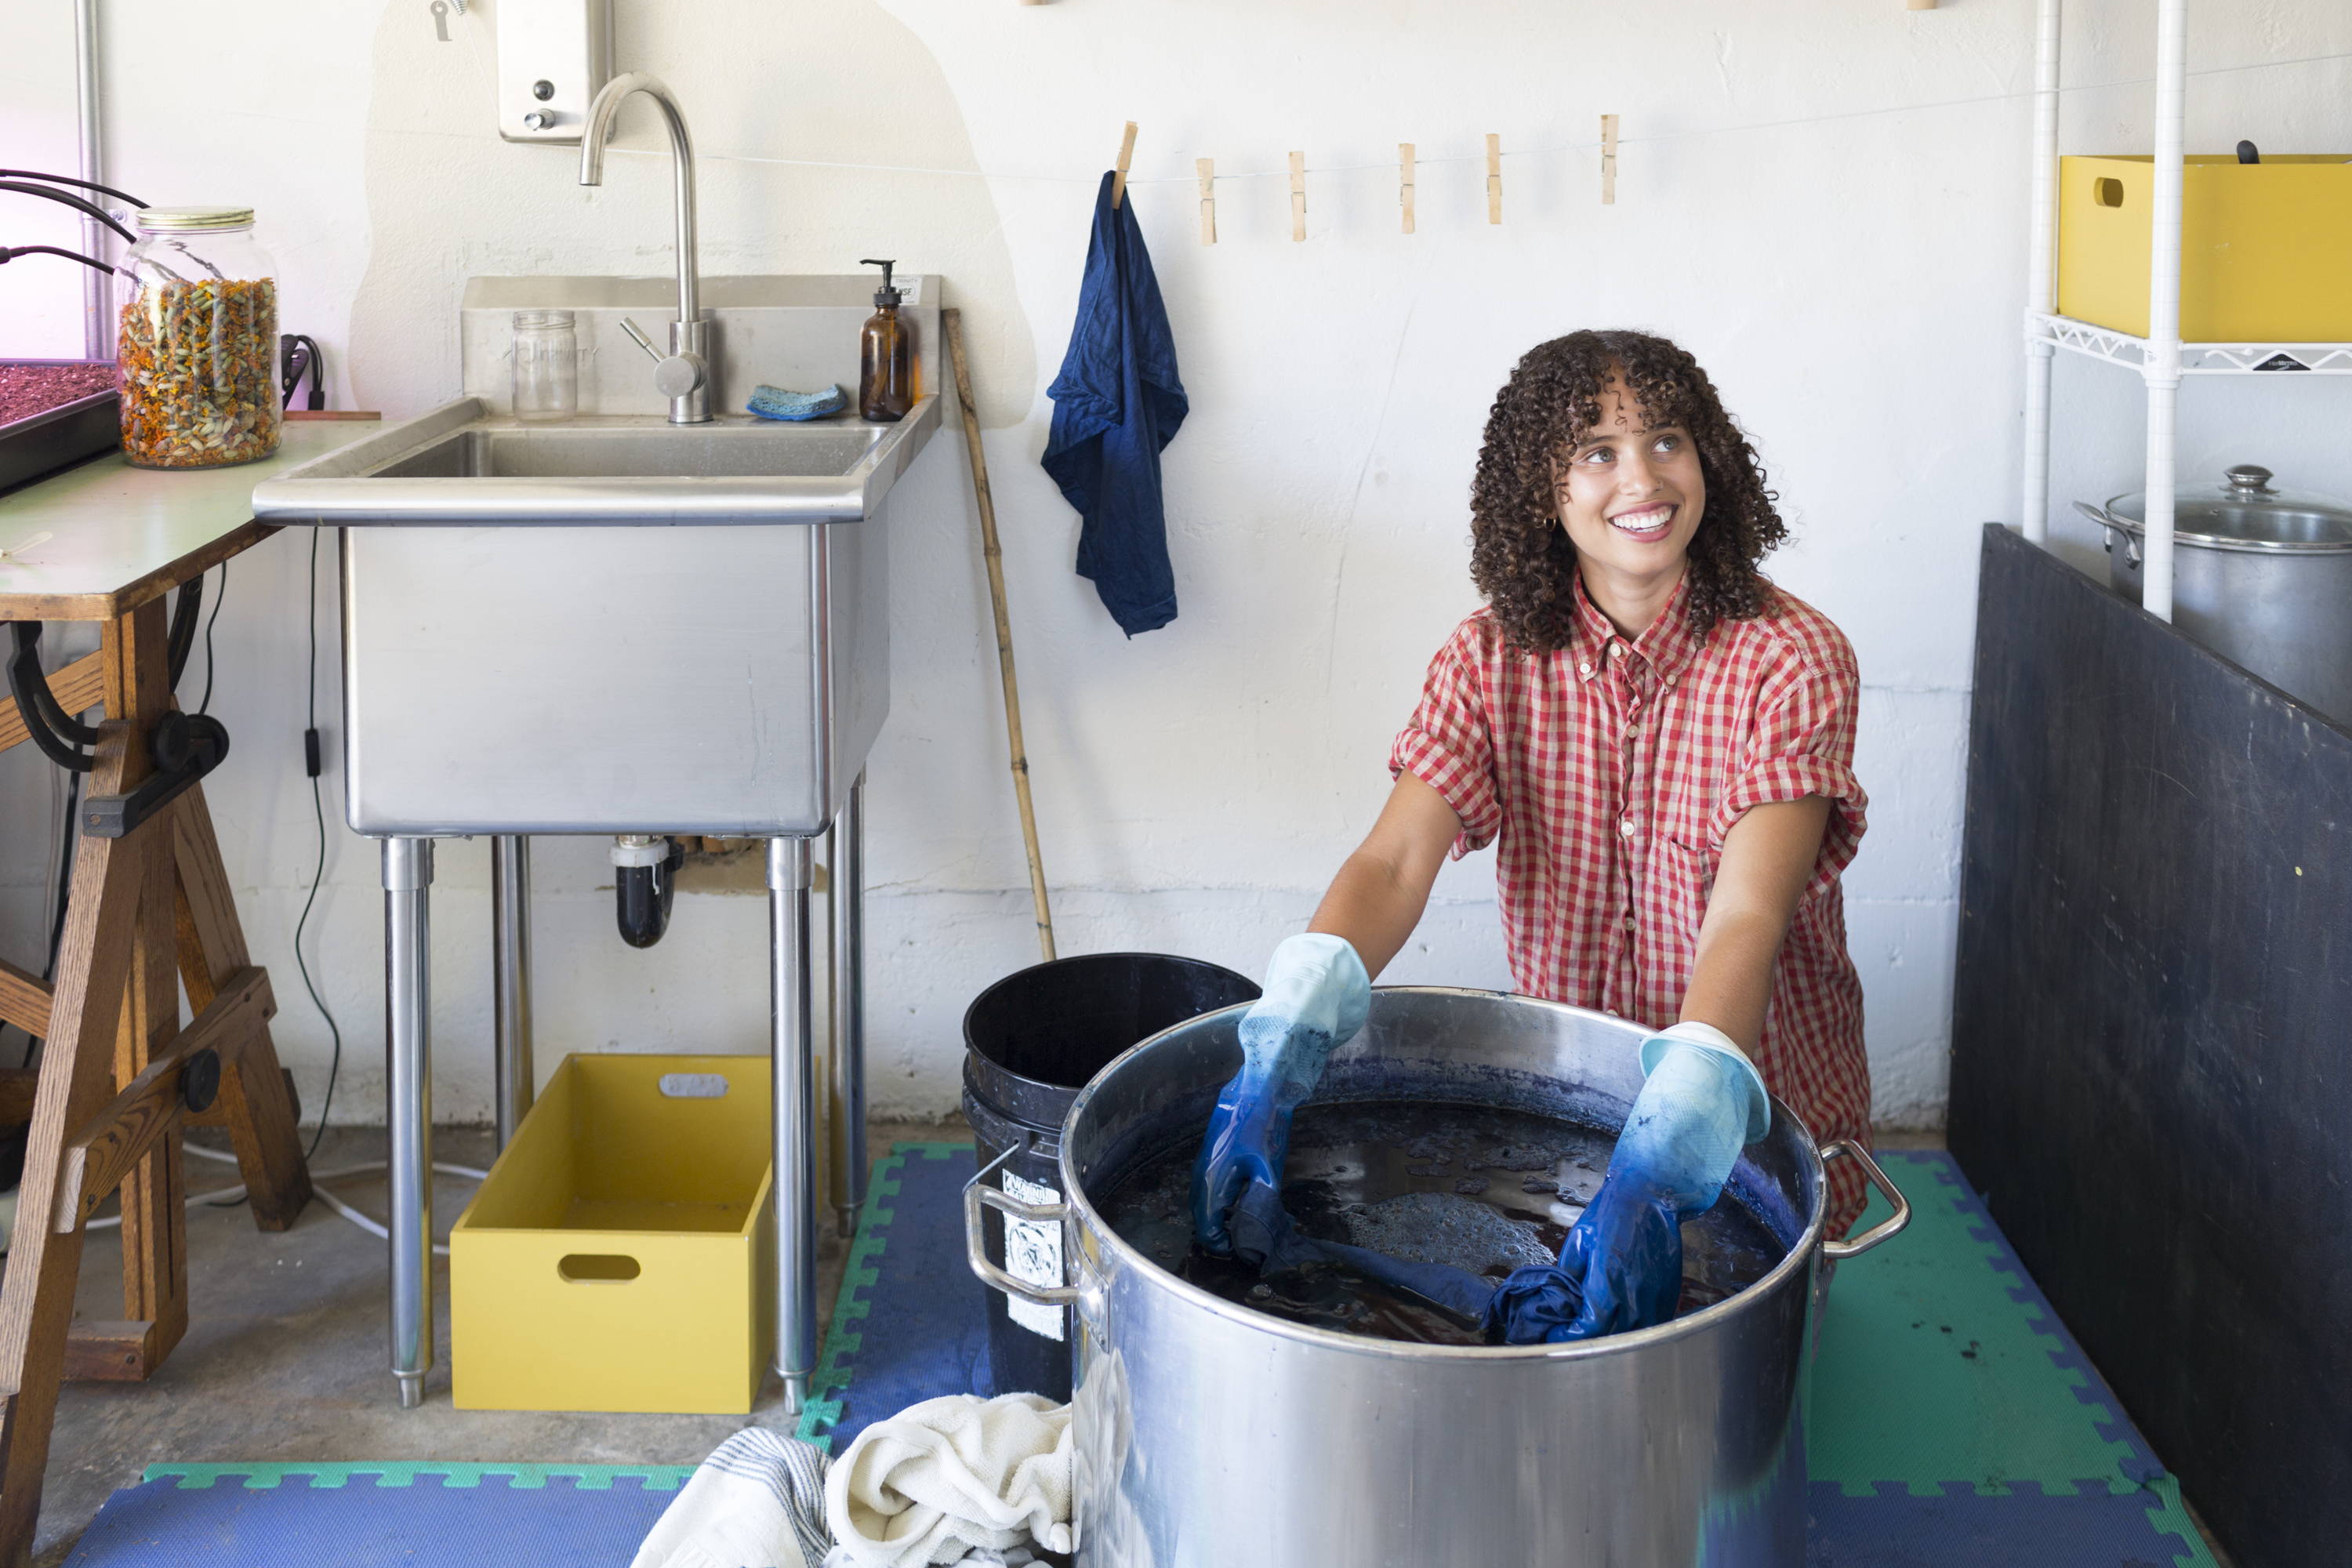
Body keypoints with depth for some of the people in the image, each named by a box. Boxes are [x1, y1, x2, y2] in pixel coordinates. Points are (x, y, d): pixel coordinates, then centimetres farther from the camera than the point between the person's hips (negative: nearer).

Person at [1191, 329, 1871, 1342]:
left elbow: (1746, 919, -32)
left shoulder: (1787, 659, -19)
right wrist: (1276, 1052, -41)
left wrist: (1654, 1180, -47)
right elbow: (1394, 862, -21)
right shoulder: (1493, 658, -7)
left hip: (1762, 1119, -2)